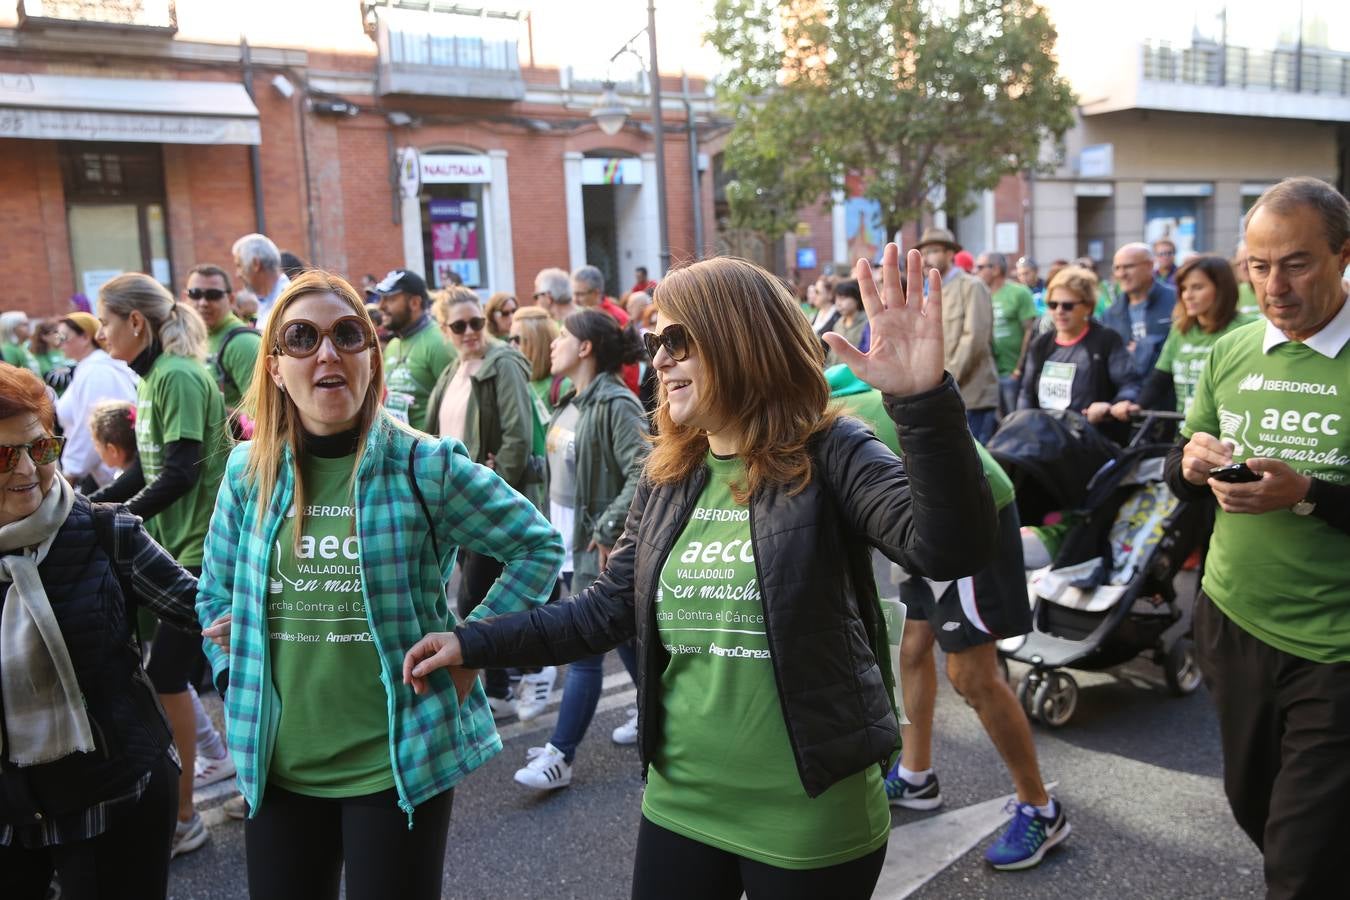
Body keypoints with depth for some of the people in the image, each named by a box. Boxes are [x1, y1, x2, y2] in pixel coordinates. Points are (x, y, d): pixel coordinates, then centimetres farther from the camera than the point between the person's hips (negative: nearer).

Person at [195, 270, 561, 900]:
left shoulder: (425, 465, -11)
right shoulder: (248, 470, 1)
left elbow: (538, 546, -3)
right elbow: (215, 595, 15)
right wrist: (235, 678, 4)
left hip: (398, 762, -3)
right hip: (279, 765, 4)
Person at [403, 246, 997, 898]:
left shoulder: (829, 456, -13)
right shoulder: (667, 477, 4)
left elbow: (952, 548, -28)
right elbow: (605, 610, 8)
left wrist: (924, 401, -42)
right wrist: (474, 643, 2)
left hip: (808, 818, -4)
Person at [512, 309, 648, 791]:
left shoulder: (615, 404, -19)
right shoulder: (571, 404, 10)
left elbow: (643, 473, -27)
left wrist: (609, 529, -24)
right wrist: (553, 527, 16)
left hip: (599, 549, -9)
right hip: (571, 542, 9)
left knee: (584, 651, -2)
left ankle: (560, 756, 6)